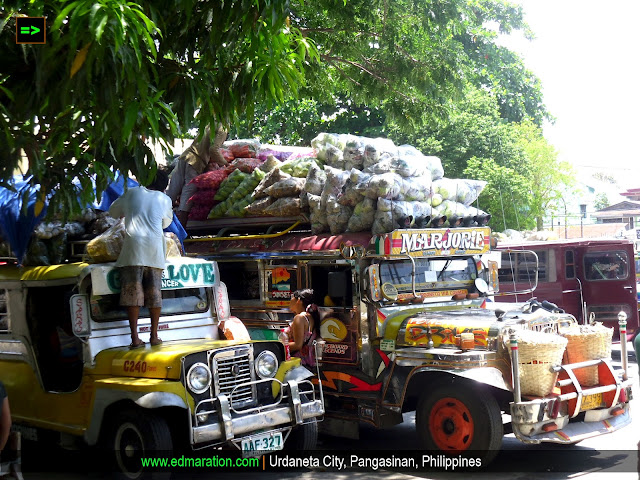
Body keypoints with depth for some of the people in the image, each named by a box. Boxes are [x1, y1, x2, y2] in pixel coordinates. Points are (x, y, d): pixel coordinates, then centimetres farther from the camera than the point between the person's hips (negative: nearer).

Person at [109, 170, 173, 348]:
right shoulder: (165, 200, 12)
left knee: (132, 293, -1)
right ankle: (154, 336, 10)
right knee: (155, 293, 8)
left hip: (133, 248, -1)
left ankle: (135, 338, -5)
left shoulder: (132, 193, 12)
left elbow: (113, 211, 25)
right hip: (154, 250, 1)